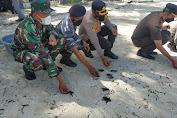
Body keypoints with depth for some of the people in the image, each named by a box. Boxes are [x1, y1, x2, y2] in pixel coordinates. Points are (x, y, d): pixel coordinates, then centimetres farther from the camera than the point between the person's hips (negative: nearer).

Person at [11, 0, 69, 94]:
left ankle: (46, 64, 4)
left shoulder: (41, 19, -16)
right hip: (22, 51, -7)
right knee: (38, 63, -41)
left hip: (38, 46, 7)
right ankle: (27, 67, -2)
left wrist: (52, 35, -23)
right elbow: (43, 54, -41)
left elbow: (50, 28, 7)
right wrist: (60, 81, -40)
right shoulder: (28, 29, -38)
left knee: (61, 39, -11)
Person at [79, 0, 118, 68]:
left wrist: (112, 28, -20)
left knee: (114, 27, -9)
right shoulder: (89, 22, -39)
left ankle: (107, 51, -2)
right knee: (107, 44, -27)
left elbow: (106, 21, 4)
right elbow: (95, 42, -38)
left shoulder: (100, 13, -19)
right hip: (87, 36, -7)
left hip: (96, 32, 7)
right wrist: (103, 58, -37)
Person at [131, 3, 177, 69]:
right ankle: (142, 51, -9)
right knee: (165, 38, -22)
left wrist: (161, 28, 5)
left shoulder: (157, 13, -5)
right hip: (138, 40, -9)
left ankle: (148, 50, 5)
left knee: (167, 33, 1)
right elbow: (159, 47, -29)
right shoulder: (155, 26, -31)